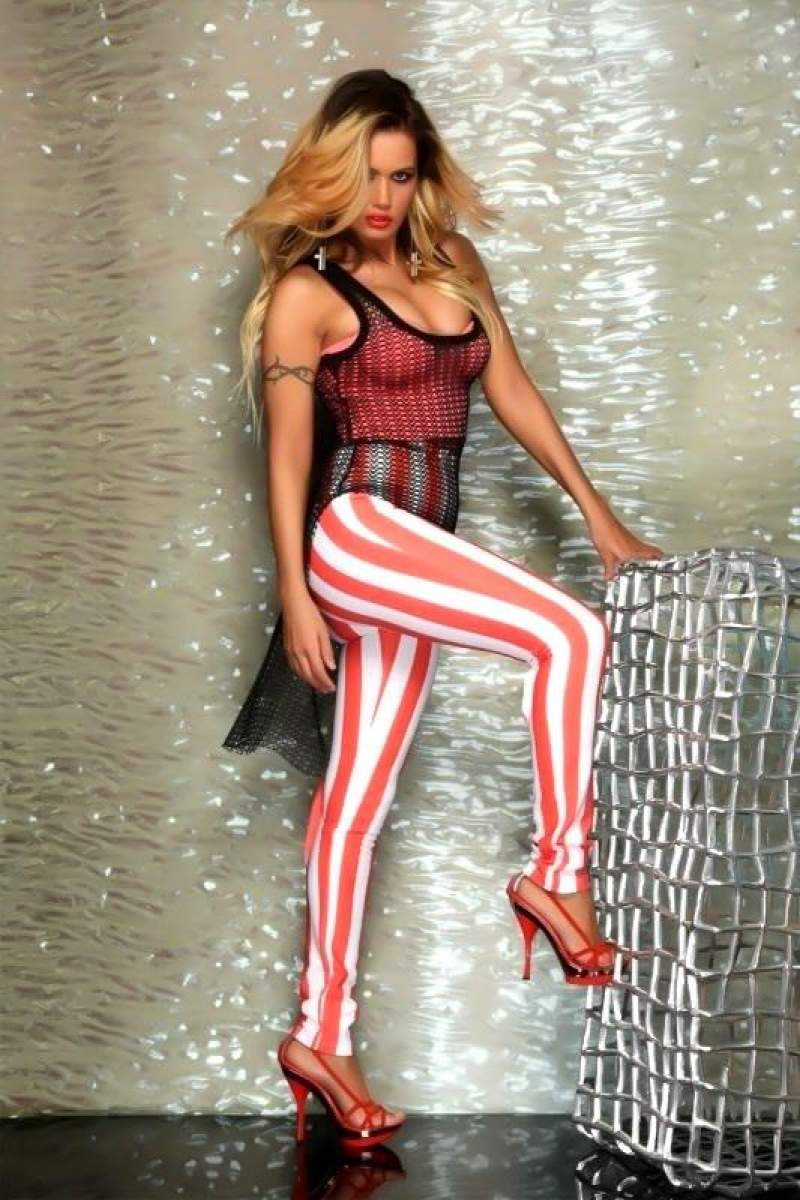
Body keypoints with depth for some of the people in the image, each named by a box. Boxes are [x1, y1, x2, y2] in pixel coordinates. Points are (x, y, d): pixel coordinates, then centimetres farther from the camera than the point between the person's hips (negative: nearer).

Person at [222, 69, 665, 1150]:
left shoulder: (452, 265, 15)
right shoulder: (308, 289, -2)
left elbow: (512, 391, 17)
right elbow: (288, 450, -4)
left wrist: (595, 509, 15)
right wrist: (294, 590, -9)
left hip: (415, 554, 6)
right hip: (353, 531, -6)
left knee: (358, 794, 7)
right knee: (569, 634, -21)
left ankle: (321, 1032, 12)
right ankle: (558, 871, -10)